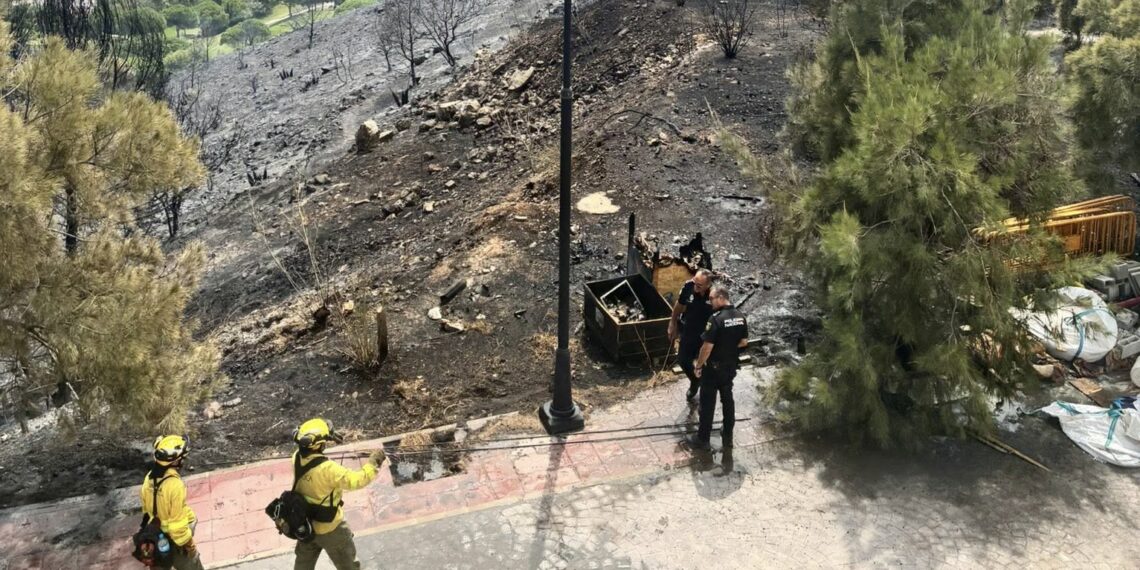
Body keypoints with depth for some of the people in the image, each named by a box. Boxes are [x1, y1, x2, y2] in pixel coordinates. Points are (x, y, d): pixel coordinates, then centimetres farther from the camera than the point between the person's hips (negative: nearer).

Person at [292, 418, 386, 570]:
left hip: (304, 523, 7)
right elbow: (356, 480, -32)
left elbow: (307, 448, 7)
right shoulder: (327, 469, -38)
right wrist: (373, 463, -21)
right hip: (329, 527, -6)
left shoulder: (297, 458, -17)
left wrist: (328, 439, 8)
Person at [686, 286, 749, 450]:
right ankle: (728, 436, 30)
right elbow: (744, 342, 7)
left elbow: (707, 347, -23)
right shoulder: (741, 317, -3)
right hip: (731, 366, 7)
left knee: (707, 402, 6)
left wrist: (698, 365, -11)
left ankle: (702, 439, 17)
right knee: (727, 399, 21)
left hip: (713, 368, -6)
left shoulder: (716, 319, -25)